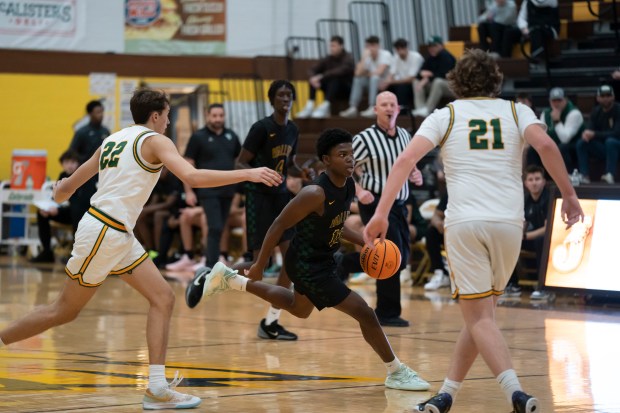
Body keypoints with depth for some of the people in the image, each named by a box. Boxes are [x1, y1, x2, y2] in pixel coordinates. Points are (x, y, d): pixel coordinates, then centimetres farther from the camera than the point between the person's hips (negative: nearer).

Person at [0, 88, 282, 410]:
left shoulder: (113, 140, 17)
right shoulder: (155, 141, -5)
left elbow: (63, 192, 22)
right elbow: (193, 177, -23)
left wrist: (61, 189, 46)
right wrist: (248, 174, -22)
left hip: (119, 236, 9)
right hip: (104, 232, -9)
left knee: (163, 299, 2)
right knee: (65, 311, 3)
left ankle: (157, 388, -6)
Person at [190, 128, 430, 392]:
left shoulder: (349, 186, -3)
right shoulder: (316, 194, -29)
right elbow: (279, 225, -22)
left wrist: (364, 242, 3)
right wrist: (260, 266, -17)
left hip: (322, 259, 10)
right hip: (308, 264, -10)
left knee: (299, 309, 34)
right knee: (364, 313, -12)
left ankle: (230, 280, 42)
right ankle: (396, 373, 1)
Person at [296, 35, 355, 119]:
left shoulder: (348, 58, -11)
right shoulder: (328, 59, 5)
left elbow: (341, 71, -30)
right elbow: (313, 70, 0)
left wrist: (321, 76, -37)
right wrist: (313, 78, -26)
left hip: (346, 90, -6)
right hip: (332, 90, 6)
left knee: (335, 78, -35)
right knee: (313, 80, -13)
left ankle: (325, 107, -45)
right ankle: (309, 107, -25)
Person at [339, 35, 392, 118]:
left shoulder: (386, 54, -14)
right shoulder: (367, 56, 1)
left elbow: (379, 72, -25)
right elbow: (358, 73, -10)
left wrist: (368, 74, -6)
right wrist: (363, 58, -16)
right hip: (372, 81, 6)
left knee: (374, 77, -34)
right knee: (358, 79, -13)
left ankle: (372, 108, -43)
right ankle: (353, 108, -22)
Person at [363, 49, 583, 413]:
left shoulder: (445, 115, 12)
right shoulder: (515, 111, 14)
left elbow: (406, 160, -3)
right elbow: (545, 143, -7)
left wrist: (381, 214, -6)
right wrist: (569, 195, -3)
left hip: (464, 223, -2)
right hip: (509, 222, 2)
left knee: (480, 318, -2)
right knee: (481, 313, 17)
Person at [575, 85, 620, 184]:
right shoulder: (596, 112, 4)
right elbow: (590, 129, 0)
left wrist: (594, 134, -26)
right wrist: (587, 133, -27)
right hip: (602, 149, 6)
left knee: (610, 141, -36)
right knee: (581, 143, -15)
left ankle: (610, 175, -40)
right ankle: (584, 175, -24)